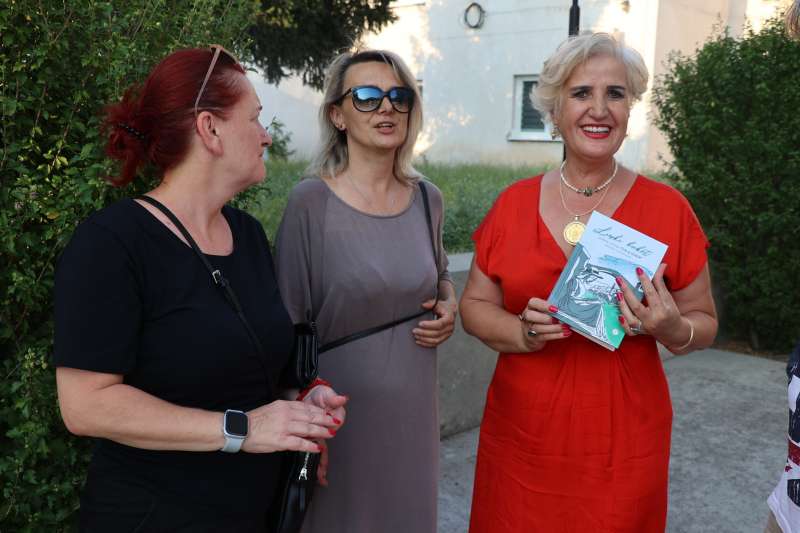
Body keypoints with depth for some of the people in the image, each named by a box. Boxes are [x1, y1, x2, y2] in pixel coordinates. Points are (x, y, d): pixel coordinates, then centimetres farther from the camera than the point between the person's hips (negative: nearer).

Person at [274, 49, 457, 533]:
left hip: (414, 405, 5)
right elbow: (290, 325, -9)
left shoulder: (427, 198, 2)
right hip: (339, 406, -4)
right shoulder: (311, 202, -13)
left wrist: (449, 305, -1)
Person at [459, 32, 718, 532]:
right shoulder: (513, 203, 0)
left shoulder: (668, 208, -5)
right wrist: (523, 332, -14)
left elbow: (704, 322, 4)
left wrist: (673, 329, -18)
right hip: (520, 435, 2)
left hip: (622, 443, -1)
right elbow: (474, 305, 5)